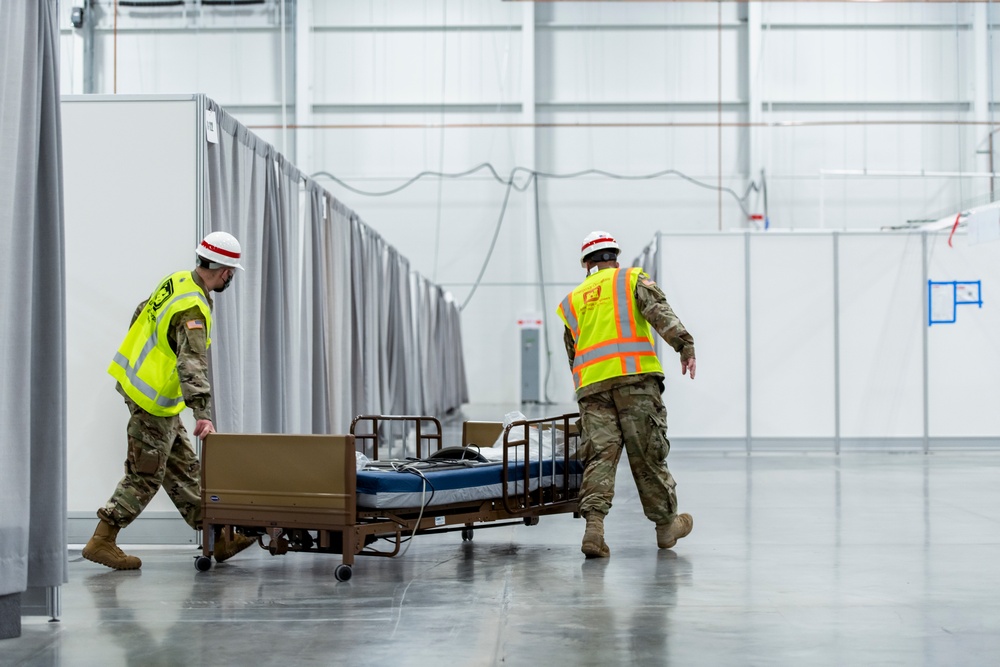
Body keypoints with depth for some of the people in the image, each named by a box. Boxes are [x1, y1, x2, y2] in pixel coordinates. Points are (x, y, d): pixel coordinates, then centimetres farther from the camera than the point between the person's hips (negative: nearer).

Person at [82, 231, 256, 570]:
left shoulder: (177, 281, 3)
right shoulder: (192, 310, -25)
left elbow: (140, 315, 18)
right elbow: (192, 365, -37)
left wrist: (141, 357, 30)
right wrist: (203, 414, -46)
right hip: (154, 401, -10)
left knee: (183, 469, 12)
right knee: (145, 477, 0)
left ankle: (218, 539, 18)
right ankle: (101, 542, 7)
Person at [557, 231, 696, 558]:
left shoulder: (572, 302, 25)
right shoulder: (632, 280, 13)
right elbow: (659, 311, -6)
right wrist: (684, 344, -15)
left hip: (591, 384, 3)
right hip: (635, 376, -3)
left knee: (598, 454, -3)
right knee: (648, 454, 3)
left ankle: (594, 524, -20)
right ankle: (666, 525, 14)